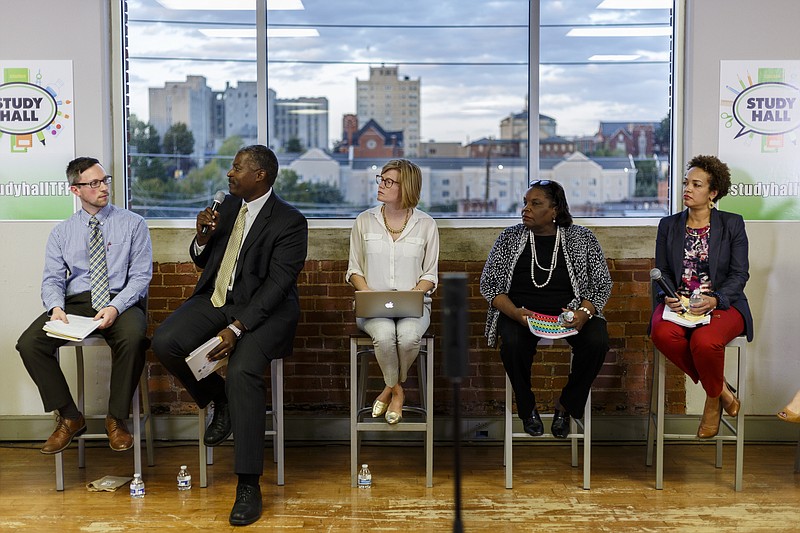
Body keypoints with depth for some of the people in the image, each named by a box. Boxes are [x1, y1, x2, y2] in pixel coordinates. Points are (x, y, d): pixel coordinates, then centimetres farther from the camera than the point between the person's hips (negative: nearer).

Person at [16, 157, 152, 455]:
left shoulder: (133, 224, 6)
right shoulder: (62, 233, 14)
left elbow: (141, 276, -2)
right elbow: (52, 279, 8)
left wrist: (115, 307, -19)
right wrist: (56, 307, -15)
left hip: (120, 302, -3)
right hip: (75, 302, 3)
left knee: (133, 338, -37)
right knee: (29, 343, -23)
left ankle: (116, 419, -16)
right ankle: (69, 418, -5)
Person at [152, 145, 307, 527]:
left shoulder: (289, 222, -11)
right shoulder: (228, 205, 11)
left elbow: (277, 285, -18)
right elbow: (201, 261, 19)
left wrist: (236, 328, -27)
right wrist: (203, 237, -5)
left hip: (263, 309, -6)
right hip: (216, 299, 7)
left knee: (242, 371, -32)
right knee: (164, 344, -20)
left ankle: (249, 485, -23)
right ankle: (220, 401, 7)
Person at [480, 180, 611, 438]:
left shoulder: (581, 237, 6)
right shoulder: (510, 237, 6)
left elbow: (602, 283, 5)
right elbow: (488, 284, 3)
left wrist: (584, 313, -16)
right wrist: (516, 313, -16)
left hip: (570, 310, 1)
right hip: (520, 311, 0)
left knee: (597, 341, -28)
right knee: (513, 344, -33)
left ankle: (566, 405, -3)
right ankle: (527, 407, -4)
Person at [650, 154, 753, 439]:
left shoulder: (732, 224, 5)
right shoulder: (668, 225, 13)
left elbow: (739, 274, 0)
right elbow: (662, 271, 11)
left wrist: (714, 300, -18)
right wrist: (667, 296, -11)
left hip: (722, 304, -3)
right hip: (678, 304, 3)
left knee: (704, 341, -36)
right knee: (663, 334, -32)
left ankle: (713, 399, -2)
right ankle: (721, 388, -9)